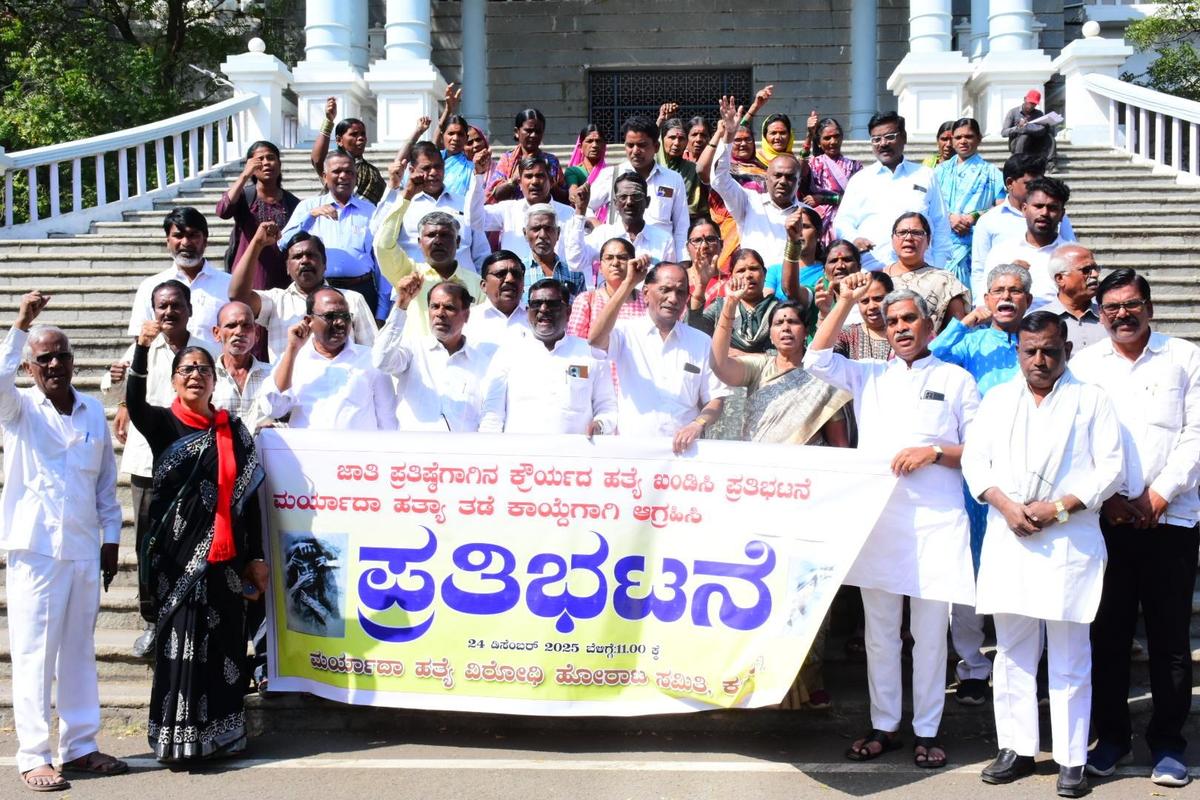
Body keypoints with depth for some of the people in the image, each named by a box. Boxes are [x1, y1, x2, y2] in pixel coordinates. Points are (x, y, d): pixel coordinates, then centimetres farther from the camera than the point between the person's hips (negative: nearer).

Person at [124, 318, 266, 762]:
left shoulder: (233, 430, 8)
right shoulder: (163, 424, 0)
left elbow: (249, 496, 7)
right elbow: (134, 404, -23)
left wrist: (255, 557, 4)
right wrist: (142, 348, -37)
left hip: (225, 556, 3)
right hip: (178, 554, -3)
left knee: (224, 642, 8)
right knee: (182, 641, -2)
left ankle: (219, 732, 19)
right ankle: (179, 735, 6)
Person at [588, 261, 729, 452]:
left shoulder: (702, 342, 11)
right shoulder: (627, 332, 5)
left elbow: (715, 398, 10)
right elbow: (596, 340, -17)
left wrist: (697, 425, -11)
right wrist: (628, 284, -15)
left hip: (683, 450, 2)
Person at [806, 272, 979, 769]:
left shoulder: (955, 379, 8)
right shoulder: (870, 376, 14)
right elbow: (817, 359, 0)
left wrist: (934, 452, -11)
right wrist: (846, 301, -1)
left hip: (935, 521, -2)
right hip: (877, 517, 2)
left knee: (929, 632, 3)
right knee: (879, 631, 8)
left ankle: (927, 731, 14)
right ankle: (884, 726, 18)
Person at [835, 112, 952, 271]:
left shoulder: (925, 176, 16)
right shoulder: (860, 179, 16)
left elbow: (941, 227, 14)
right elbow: (842, 222, 13)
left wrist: (939, 272, 6)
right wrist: (854, 238, -10)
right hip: (870, 269, 0)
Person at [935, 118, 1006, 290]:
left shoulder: (990, 172, 11)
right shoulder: (942, 171, 18)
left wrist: (976, 216, -12)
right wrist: (950, 217, -9)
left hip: (975, 246, -2)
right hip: (943, 243, 2)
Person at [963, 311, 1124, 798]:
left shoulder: (1090, 400, 5)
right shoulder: (997, 400, 14)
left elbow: (1111, 467, -1)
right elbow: (974, 460, 8)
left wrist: (1059, 507, -12)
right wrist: (1005, 504, -8)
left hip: (1070, 540, -3)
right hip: (1008, 539, 3)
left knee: (1070, 656, 0)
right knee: (1013, 651, 8)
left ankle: (1071, 760, 7)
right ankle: (1017, 749, 17)